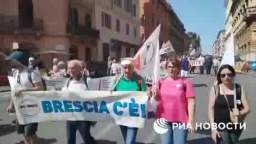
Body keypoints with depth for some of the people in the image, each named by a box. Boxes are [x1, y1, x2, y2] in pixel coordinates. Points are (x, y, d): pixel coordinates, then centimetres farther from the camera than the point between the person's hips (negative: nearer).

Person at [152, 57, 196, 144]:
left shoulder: (185, 82, -6)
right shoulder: (161, 82, 4)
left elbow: (191, 102, -8)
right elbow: (157, 99, 13)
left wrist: (191, 120, -11)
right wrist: (154, 95, -10)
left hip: (180, 120, -3)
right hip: (164, 119, 3)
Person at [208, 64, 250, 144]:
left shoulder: (239, 88, 1)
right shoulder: (215, 89, -4)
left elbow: (247, 108, 1)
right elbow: (211, 108, -4)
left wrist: (240, 113, -21)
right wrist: (213, 127, -11)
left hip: (236, 127, 3)